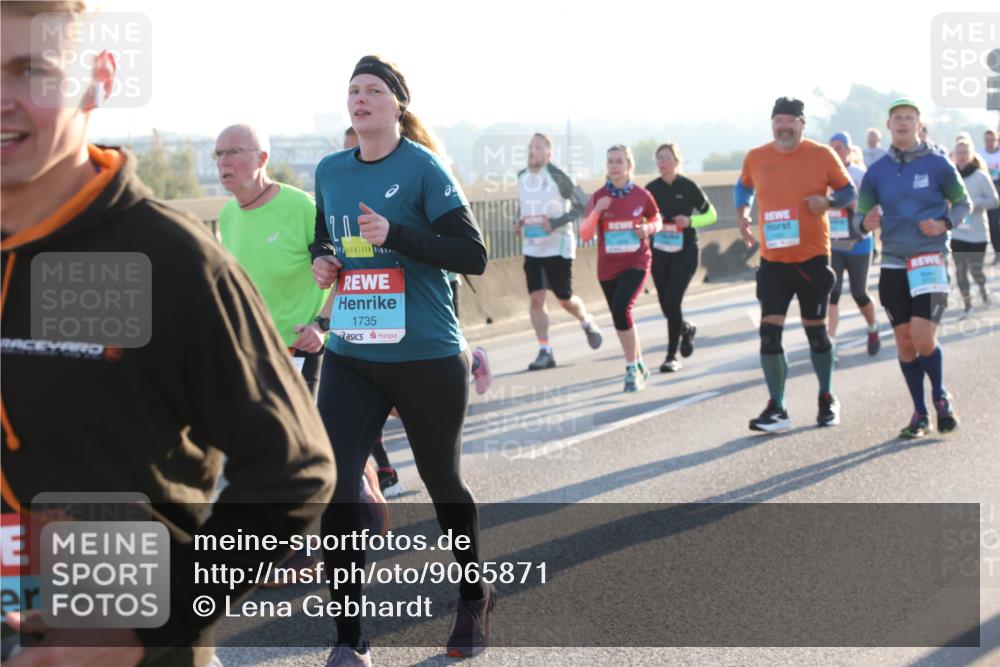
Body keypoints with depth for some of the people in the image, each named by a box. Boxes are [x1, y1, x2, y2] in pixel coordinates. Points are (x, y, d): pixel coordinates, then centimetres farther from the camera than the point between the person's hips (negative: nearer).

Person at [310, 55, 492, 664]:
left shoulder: (423, 167, -9)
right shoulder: (330, 171, 6)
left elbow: (474, 256, -14)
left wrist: (395, 235, -24)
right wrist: (321, 259, 1)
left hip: (427, 358, -4)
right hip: (349, 357, 4)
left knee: (443, 482, 13)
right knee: (333, 485, -10)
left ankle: (475, 601, 39)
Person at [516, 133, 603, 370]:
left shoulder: (557, 177, -13)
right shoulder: (521, 177, 5)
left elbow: (581, 204, -11)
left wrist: (556, 223, -21)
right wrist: (519, 221, 2)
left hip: (558, 247, -5)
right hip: (532, 249, 5)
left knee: (565, 299, 4)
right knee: (536, 299, -4)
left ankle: (587, 323, 36)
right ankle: (545, 352, 1)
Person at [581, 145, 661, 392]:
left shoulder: (642, 195, -3)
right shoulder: (598, 197, -2)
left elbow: (657, 221, 13)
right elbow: (585, 235, -8)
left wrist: (649, 228, -9)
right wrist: (596, 211, -23)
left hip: (636, 263, -3)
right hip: (607, 267, 3)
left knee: (621, 309, -23)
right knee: (620, 316, 13)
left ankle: (632, 369, -10)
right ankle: (639, 365, 36)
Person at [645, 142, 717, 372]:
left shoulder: (688, 187, -7)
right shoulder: (651, 188, 2)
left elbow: (711, 215, 2)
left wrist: (690, 221, -16)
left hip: (685, 251, -4)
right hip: (659, 252, 4)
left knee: (672, 301, -14)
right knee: (665, 304, 7)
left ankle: (672, 356, -2)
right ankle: (687, 328, 41)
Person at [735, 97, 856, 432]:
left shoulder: (822, 155, -4)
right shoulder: (756, 158, 3)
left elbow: (848, 190, 4)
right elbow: (743, 187, 22)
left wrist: (828, 201, -16)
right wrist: (742, 213, 3)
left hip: (813, 258, -2)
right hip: (772, 260, 2)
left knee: (816, 331, 8)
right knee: (769, 331, -7)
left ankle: (827, 400, 28)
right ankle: (776, 409, 1)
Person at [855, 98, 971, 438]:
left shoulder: (937, 164, -2)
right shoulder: (877, 171, 5)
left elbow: (963, 204, 7)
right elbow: (860, 215, 9)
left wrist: (944, 224, -12)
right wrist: (866, 223, -15)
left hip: (930, 260, -3)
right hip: (893, 265, 3)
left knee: (923, 339, -13)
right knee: (904, 343, 4)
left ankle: (941, 397, 14)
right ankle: (920, 413, 17)